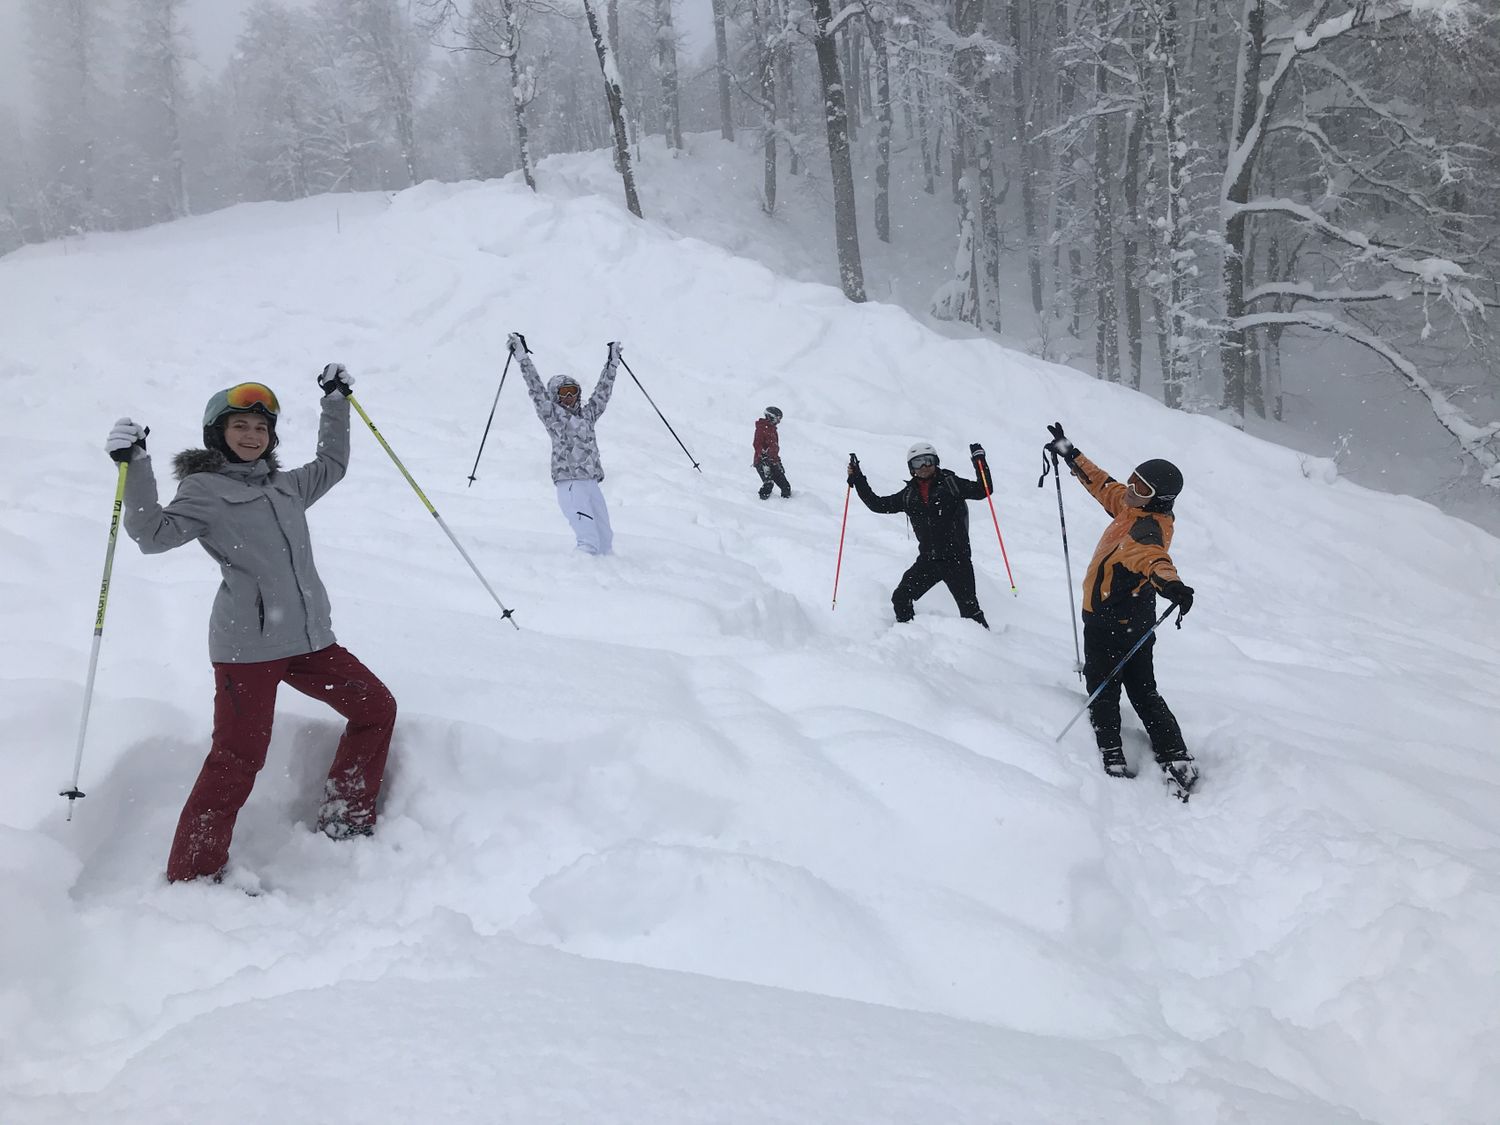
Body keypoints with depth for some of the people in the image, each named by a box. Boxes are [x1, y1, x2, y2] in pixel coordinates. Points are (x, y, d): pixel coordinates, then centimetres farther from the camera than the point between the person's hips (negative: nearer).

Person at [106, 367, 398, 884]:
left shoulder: (286, 486, 18)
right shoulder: (203, 489, 0)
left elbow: (331, 465, 35)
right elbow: (154, 534, -15)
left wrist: (335, 403, 35)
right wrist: (135, 468, -23)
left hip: (309, 638, 7)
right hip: (246, 645, -7)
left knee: (376, 708, 10)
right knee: (237, 759, -10)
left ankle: (347, 819, 23)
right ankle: (192, 874, 0)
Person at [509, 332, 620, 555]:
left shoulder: (587, 415, 20)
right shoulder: (552, 415, 6)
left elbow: (602, 391, 29)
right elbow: (536, 388, 0)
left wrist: (612, 363, 35)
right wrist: (523, 358, -5)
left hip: (592, 482, 6)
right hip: (568, 482, -6)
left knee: (605, 540, 1)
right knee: (589, 540, -20)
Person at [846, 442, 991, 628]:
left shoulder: (951, 484, 0)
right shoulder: (909, 495, 10)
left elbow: (982, 491, -6)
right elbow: (877, 504, 15)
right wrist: (857, 479, 11)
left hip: (956, 558, -4)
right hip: (928, 560, 4)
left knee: (969, 609, -6)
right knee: (900, 598, -4)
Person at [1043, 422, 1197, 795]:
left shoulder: (1147, 529, -26)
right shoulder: (1133, 508, 1)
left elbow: (1151, 557, -49)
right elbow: (1102, 484, 19)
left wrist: (1170, 584, -70)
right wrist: (1069, 453, 27)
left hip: (1110, 624, -9)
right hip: (1137, 621, 9)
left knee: (1102, 693, 6)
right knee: (1144, 693, 15)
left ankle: (1112, 760, 12)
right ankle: (1178, 762, 14)